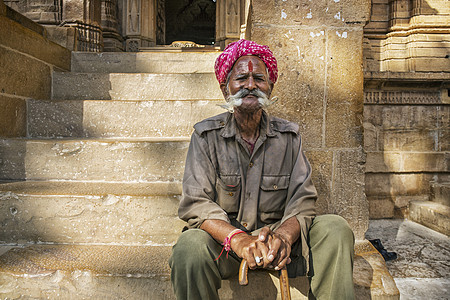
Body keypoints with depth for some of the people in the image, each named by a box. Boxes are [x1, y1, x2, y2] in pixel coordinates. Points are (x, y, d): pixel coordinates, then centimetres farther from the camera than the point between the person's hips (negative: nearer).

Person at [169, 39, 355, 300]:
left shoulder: (289, 135, 4)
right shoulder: (206, 135, -3)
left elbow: (303, 200, -2)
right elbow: (195, 203, -11)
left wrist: (284, 234, -25)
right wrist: (237, 239, -29)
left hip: (275, 240, 2)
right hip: (224, 240, -2)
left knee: (335, 228, -19)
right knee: (190, 246, -33)